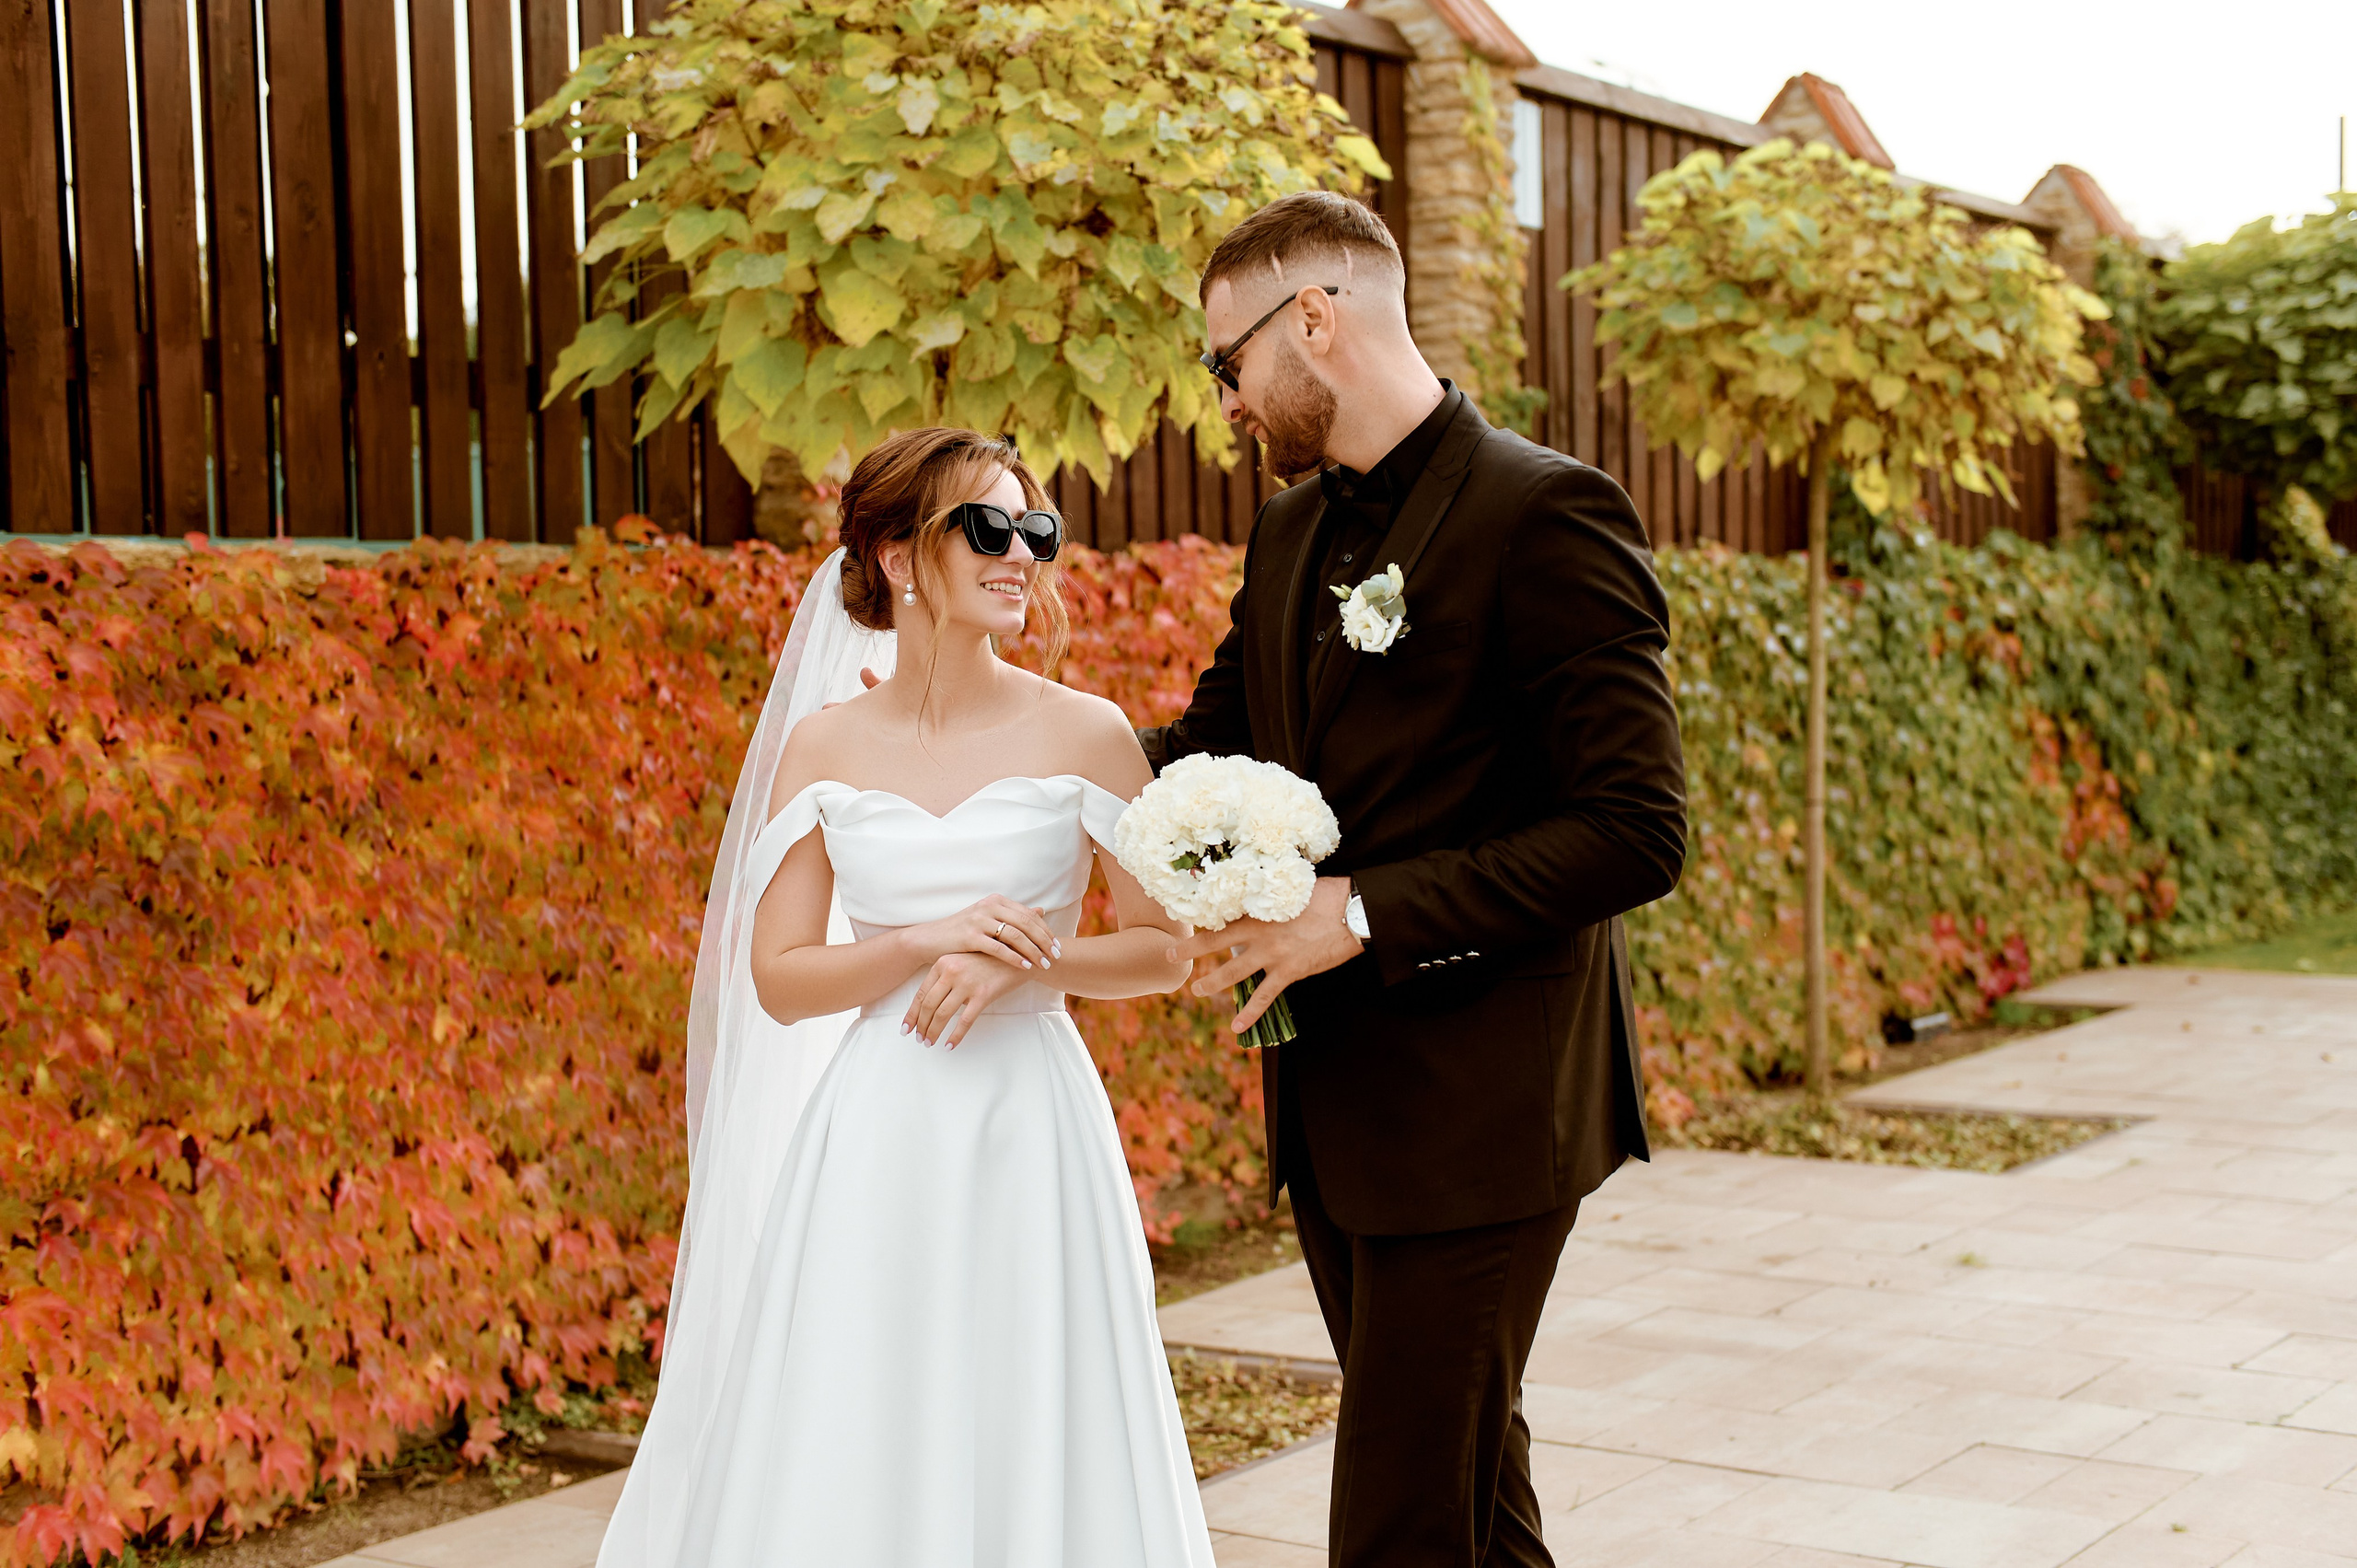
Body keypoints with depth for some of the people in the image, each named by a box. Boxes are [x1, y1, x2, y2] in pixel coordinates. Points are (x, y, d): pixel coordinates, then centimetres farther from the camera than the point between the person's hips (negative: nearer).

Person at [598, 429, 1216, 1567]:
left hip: (1029, 1131, -1)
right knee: (850, 1465, 5)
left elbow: (1162, 950, 2)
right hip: (873, 1143, 1)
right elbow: (779, 979, 1)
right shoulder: (823, 746, 2)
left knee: (1025, 1457, 5)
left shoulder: (1085, 736, -2)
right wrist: (925, 942, -14)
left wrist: (1023, 963, -14)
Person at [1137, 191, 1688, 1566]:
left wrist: (1364, 914, -22)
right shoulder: (1293, 532, 10)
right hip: (1336, 1104, 8)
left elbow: (1637, 832, -19)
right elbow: (1205, 753, 19)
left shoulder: (1546, 514, -15)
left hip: (1475, 1113, -8)